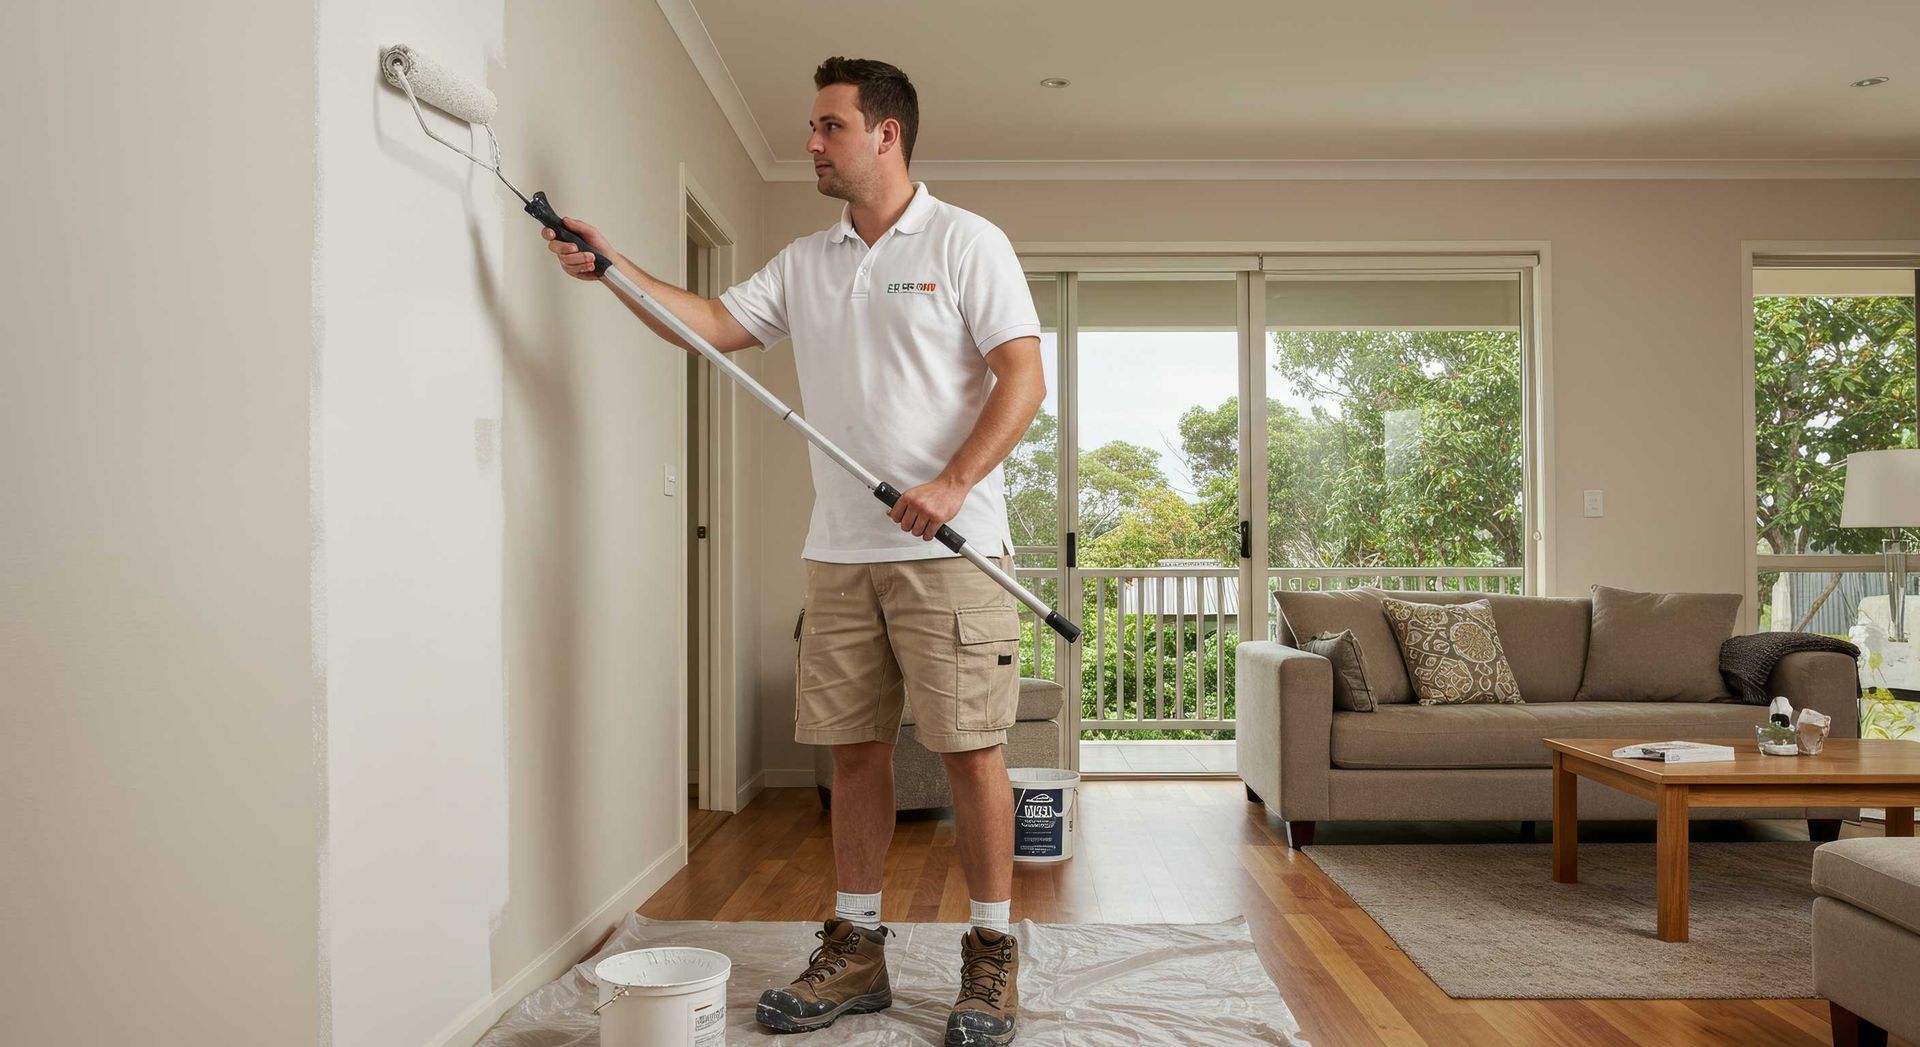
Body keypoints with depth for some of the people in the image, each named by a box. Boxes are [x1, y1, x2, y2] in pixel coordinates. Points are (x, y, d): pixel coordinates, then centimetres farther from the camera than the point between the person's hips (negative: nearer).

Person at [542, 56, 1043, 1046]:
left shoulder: (965, 242, -1)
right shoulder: (803, 263, 16)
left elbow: (1022, 378, -8)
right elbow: (712, 325, 11)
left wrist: (953, 484, -19)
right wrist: (614, 268, -1)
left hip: (950, 549, -5)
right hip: (841, 552, 6)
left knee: (969, 749, -2)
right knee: (853, 747, 9)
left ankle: (991, 956, 12)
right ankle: (854, 950, 21)